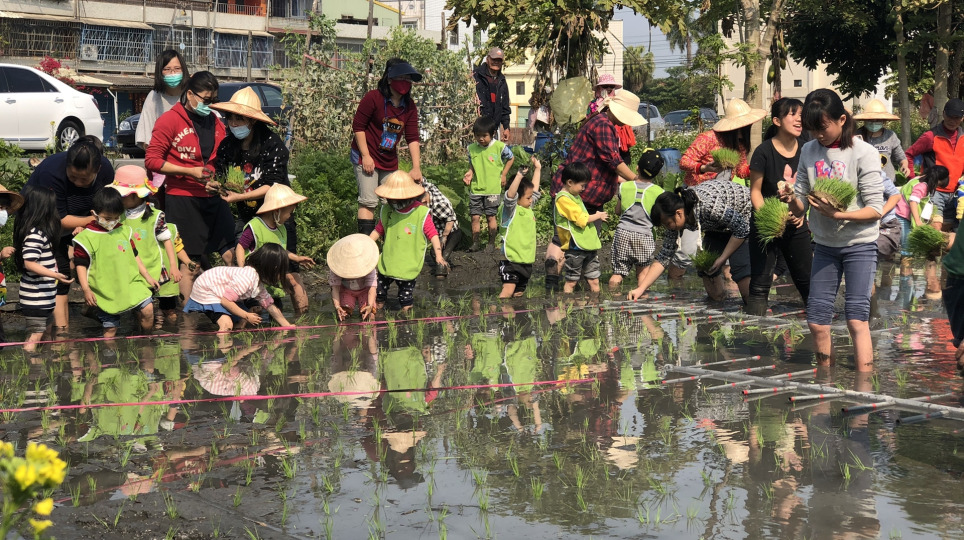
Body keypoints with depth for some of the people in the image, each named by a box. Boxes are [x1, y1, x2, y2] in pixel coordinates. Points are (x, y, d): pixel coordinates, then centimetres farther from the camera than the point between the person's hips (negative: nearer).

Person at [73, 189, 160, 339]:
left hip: (130, 283, 3)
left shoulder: (124, 231, 9)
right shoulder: (86, 238, -7)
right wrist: (86, 290, -12)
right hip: (105, 292, -3)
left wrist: (147, 276, 14)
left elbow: (134, 256, 17)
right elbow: (81, 265, -5)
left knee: (147, 309, -14)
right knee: (110, 328, 0)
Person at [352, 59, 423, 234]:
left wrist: (416, 167, -10)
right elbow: (358, 126, -11)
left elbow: (413, 138, -2)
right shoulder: (374, 98, -15)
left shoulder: (409, 106, 0)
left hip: (390, 162, 6)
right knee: (369, 201, -11)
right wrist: (366, 156, -15)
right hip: (367, 158, -6)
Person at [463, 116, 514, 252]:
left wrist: (503, 175, 4)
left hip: (493, 189, -3)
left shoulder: (499, 147, -6)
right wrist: (469, 174, -6)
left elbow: (511, 158, 9)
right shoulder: (472, 148, 2)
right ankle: (475, 244, 8)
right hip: (476, 188, 3)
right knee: (475, 217, 0)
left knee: (491, 216, 3)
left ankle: (492, 243, 14)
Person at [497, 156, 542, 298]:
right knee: (508, 291, -18)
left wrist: (537, 169, 29)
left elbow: (535, 190, 26)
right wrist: (520, 176, -39)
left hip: (526, 260, 8)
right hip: (511, 259, -8)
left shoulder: (528, 209, 13)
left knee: (518, 293, 12)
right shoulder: (510, 210, -11)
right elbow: (510, 195, -30)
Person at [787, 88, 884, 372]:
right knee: (816, 321, 4)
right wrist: (790, 198, -21)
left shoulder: (863, 153, -11)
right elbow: (799, 207, 3)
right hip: (824, 245, 5)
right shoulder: (809, 151, 2)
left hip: (859, 244, -5)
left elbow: (875, 209, -14)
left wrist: (838, 213, -29)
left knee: (856, 319, -11)